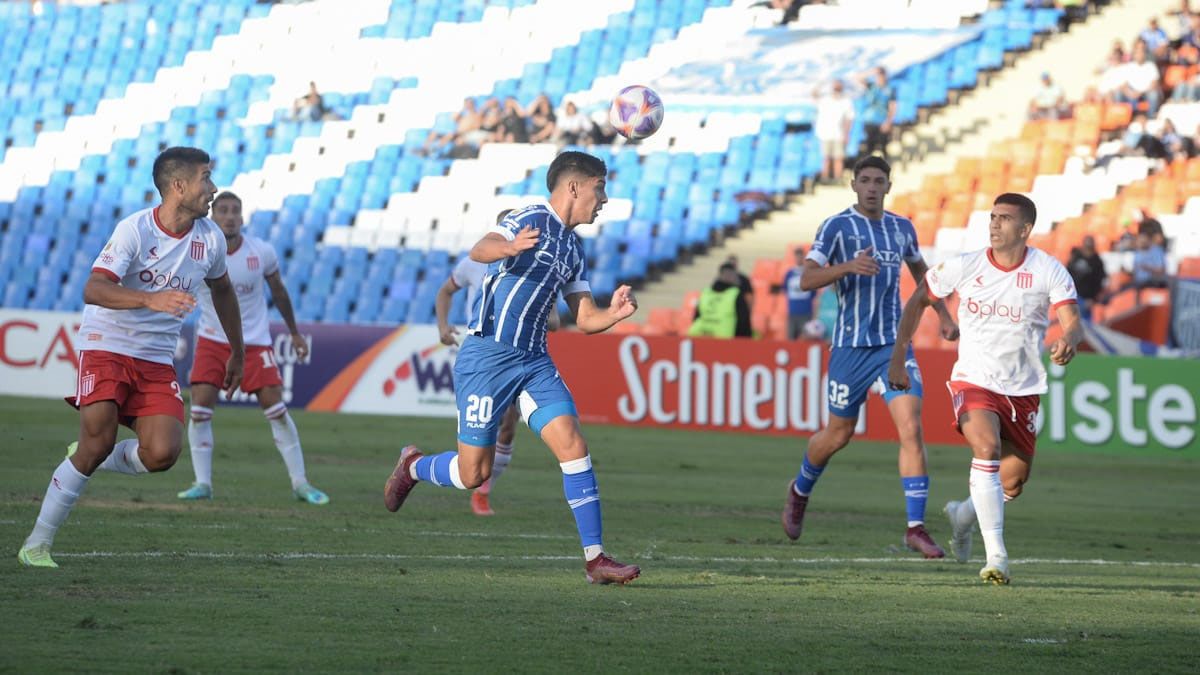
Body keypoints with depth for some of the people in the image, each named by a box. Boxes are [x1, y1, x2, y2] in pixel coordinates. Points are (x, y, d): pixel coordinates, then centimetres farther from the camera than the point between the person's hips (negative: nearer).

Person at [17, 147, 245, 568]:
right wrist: (151, 300, -42)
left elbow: (222, 289, 22)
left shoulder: (210, 238, 1)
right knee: (99, 440, -18)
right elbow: (93, 289, -27)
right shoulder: (135, 230, -16)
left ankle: (93, 460, 16)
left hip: (157, 361, 5)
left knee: (162, 454, -16)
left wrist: (237, 353, 27)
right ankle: (37, 543, -4)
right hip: (107, 347, -5)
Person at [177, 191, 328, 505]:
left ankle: (300, 484, 3)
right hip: (212, 340, 0)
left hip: (255, 342, 0)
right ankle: (202, 484, 0)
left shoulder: (262, 253, -9)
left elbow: (278, 291, 7)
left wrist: (295, 333, 17)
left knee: (276, 411, -5)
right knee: (199, 411, -10)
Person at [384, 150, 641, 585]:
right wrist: (509, 247, -49)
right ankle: (413, 467, 31)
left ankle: (595, 559, -11)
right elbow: (479, 251, -26)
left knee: (573, 445, -11)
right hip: (488, 356, -7)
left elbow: (585, 320, 19)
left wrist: (614, 314, -4)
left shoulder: (574, 250, 17)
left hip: (533, 361, 7)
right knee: (473, 474, -2)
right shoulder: (532, 220, -8)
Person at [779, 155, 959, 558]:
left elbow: (919, 270, 27)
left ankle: (916, 528, -12)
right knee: (838, 434, 9)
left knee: (911, 428, -13)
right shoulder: (837, 227, -6)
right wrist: (849, 266, -30)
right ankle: (800, 491, 41)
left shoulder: (902, 228, 9)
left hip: (894, 344, 3)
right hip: (850, 345, -3)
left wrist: (944, 316, 19)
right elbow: (806, 280, -15)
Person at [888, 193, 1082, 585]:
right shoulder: (965, 267, -6)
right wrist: (898, 357, 4)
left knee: (1013, 484, 8)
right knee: (987, 447, -30)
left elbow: (1072, 321, -16)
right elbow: (918, 301, 8)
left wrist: (1068, 340, -41)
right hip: (973, 381, -2)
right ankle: (996, 556, -29)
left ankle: (963, 515, 43)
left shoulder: (1049, 271, -8)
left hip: (1023, 390, 2)